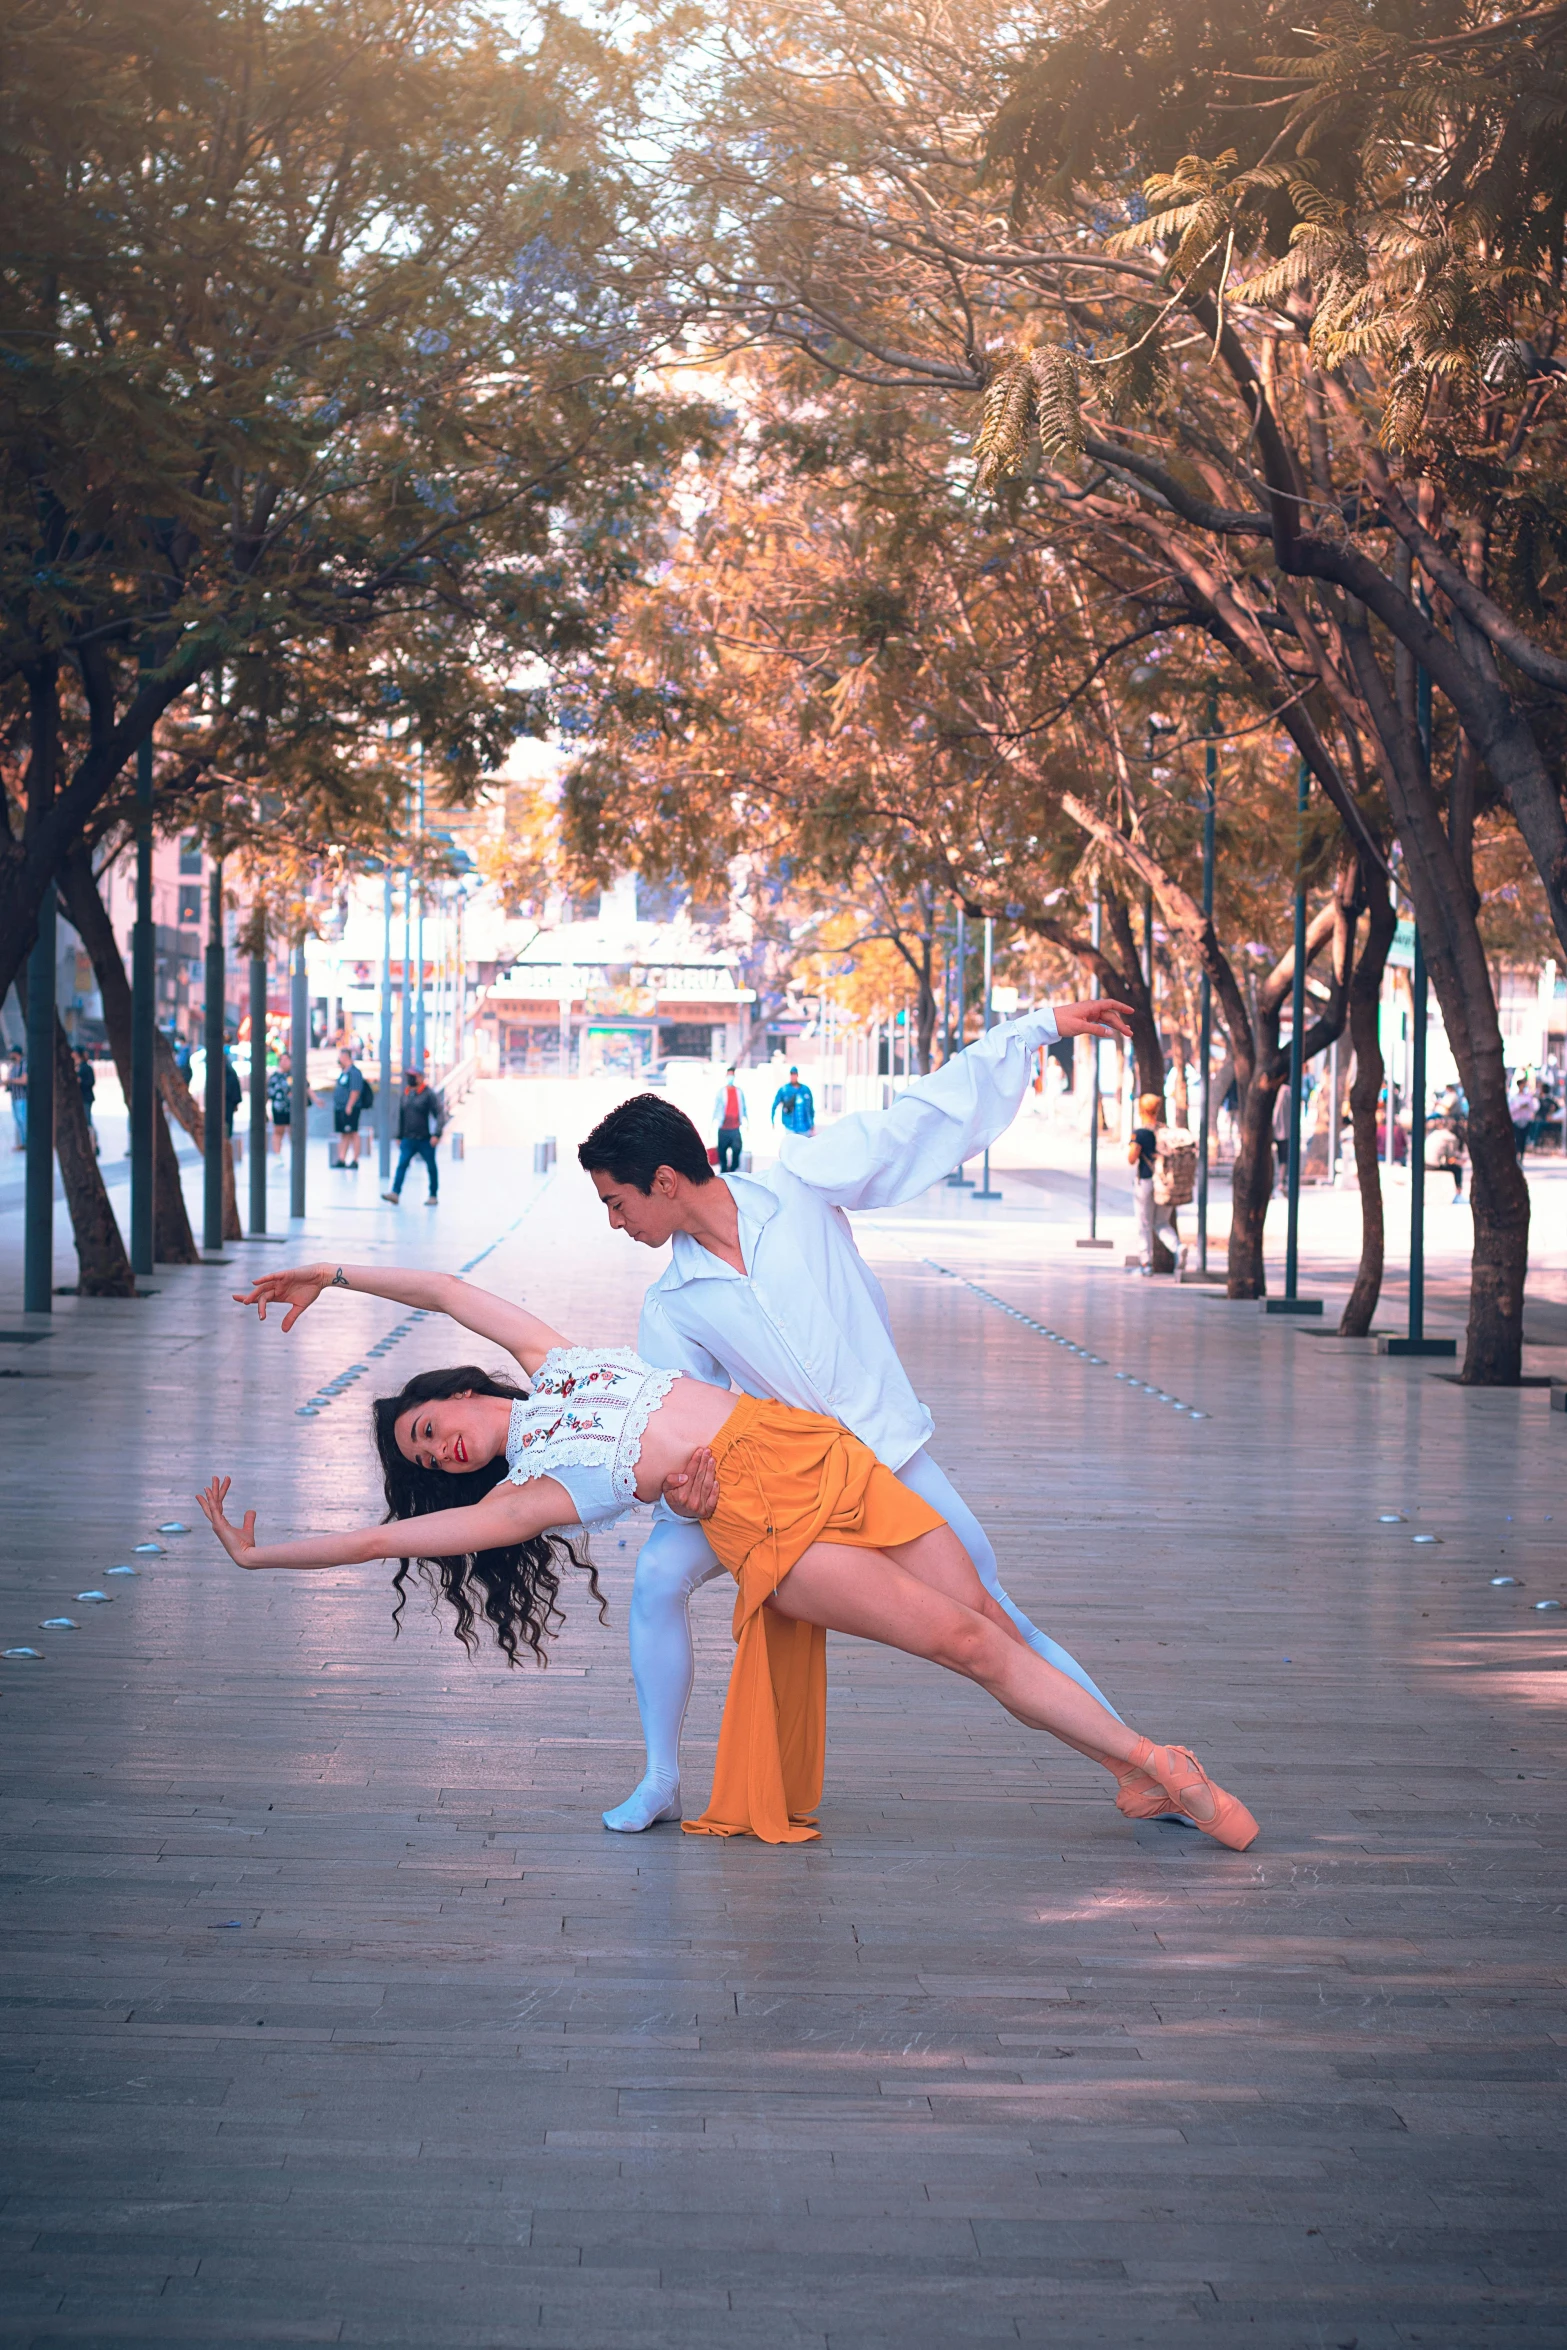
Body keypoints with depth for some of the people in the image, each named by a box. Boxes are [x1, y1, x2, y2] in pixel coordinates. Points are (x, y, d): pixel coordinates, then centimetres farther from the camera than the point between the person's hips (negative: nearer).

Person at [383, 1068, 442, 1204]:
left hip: (425, 1140, -5)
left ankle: (433, 1195, 17)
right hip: (408, 1140, 5)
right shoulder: (406, 1095, 10)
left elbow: (439, 1115, -10)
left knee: (431, 1167, 7)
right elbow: (401, 1116, 19)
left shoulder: (429, 1095, -7)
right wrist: (399, 1136, 19)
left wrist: (437, 1134, -20)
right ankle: (395, 1193, -18)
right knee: (402, 1164, -10)